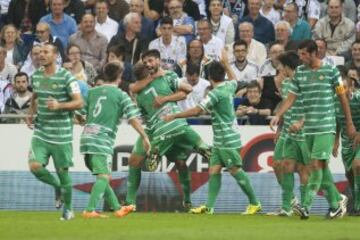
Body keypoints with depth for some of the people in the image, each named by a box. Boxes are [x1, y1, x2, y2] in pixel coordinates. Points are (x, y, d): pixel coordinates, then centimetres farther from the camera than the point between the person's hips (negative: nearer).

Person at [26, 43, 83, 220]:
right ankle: (57, 186, 17)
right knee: (35, 166, -14)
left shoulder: (66, 77, -10)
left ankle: (68, 209, 23)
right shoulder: (36, 76, 7)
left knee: (62, 171, 3)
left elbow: (79, 102, -12)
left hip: (61, 133, -4)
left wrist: (59, 105, -27)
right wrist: (31, 113, 8)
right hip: (41, 131, 4)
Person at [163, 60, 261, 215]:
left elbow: (196, 111, -23)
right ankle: (209, 206, -7)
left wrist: (174, 116, -16)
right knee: (214, 170, 1)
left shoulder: (216, 93, -18)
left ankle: (254, 203, 5)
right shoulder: (229, 87, 6)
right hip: (219, 141, 9)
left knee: (235, 170, -4)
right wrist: (226, 64, 42)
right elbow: (235, 81, 33)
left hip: (228, 140, -9)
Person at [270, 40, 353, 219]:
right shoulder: (299, 73, 8)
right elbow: (291, 98, 9)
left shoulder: (330, 71, -4)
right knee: (322, 166, 9)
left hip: (326, 127, -5)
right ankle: (336, 201, 21)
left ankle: (306, 206, -17)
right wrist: (278, 115, -7)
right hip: (309, 128, 5)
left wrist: (349, 123, 4)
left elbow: (342, 97, 3)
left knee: (316, 165, -13)